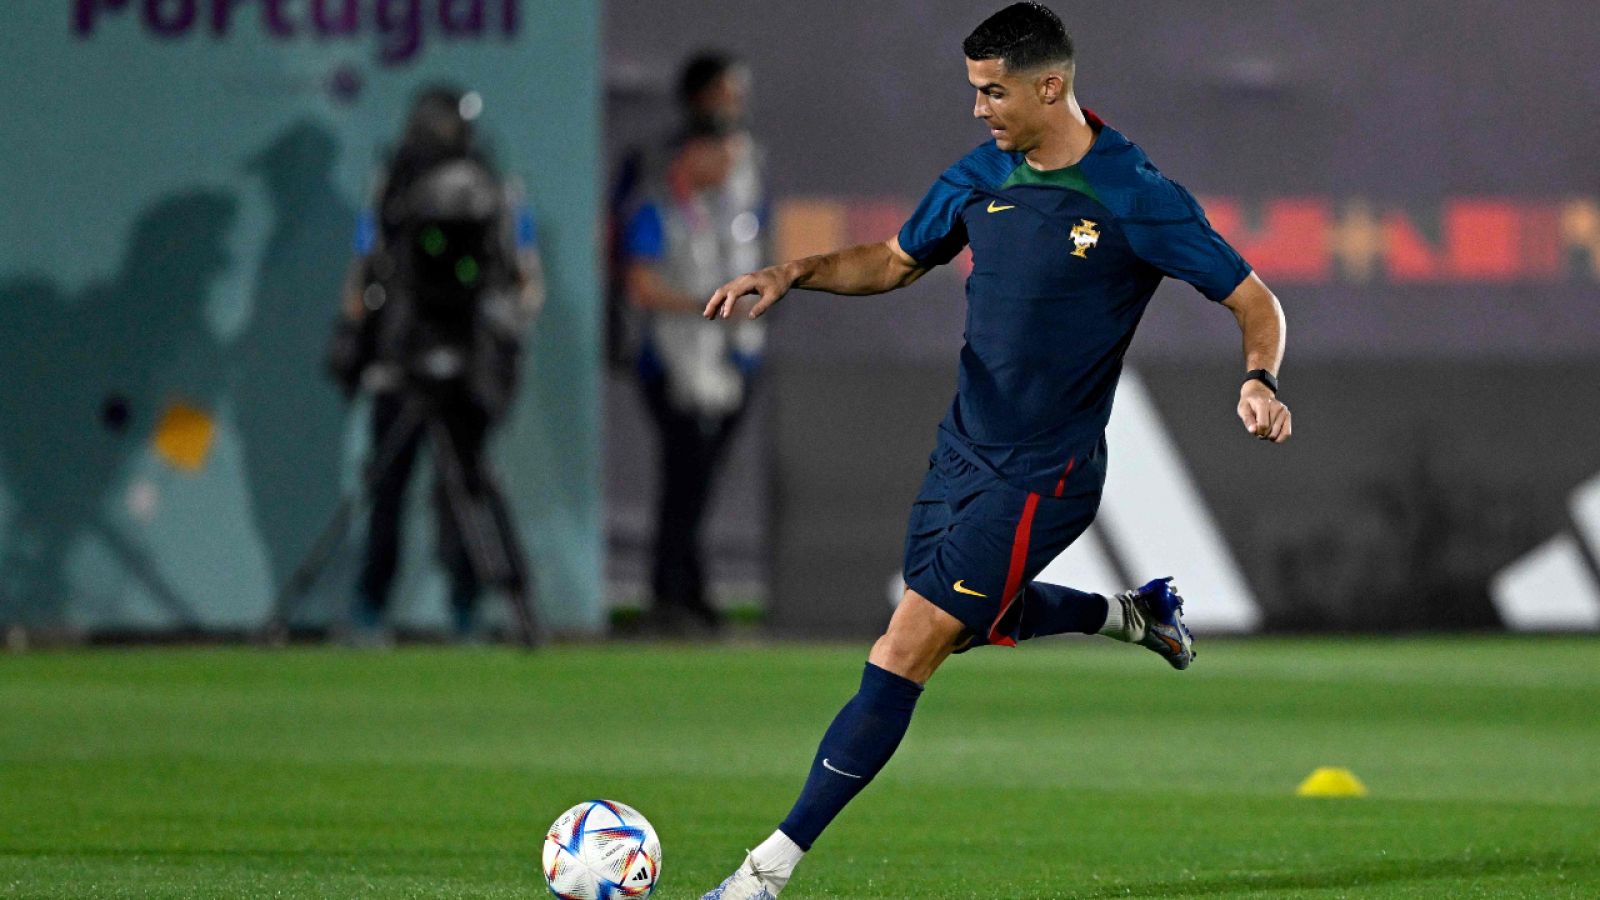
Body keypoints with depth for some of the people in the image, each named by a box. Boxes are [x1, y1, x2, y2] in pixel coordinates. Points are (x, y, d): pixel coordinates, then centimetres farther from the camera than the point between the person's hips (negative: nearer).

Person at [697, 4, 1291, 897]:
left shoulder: (1138, 199, -17)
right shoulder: (981, 177, 1)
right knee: (967, 620, 25)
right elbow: (895, 261, 17)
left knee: (905, 653, -13)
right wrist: (793, 273, 0)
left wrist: (1259, 380, -31)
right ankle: (1131, 614, 47)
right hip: (964, 447, 8)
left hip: (1041, 477, -8)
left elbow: (1256, 302, -10)